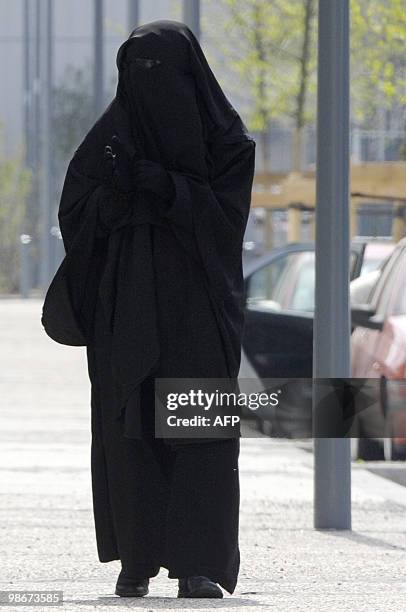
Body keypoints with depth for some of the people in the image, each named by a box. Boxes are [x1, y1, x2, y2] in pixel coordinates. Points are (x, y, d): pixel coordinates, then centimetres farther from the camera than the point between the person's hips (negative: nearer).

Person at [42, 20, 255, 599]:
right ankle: (136, 560, 6)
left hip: (199, 306, -2)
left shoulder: (225, 135, 2)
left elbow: (225, 209, -8)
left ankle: (198, 565, -8)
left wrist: (154, 183, -18)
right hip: (127, 306, 2)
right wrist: (118, 191, -16)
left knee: (201, 430, -7)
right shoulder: (113, 133, 7)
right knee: (127, 428, -1)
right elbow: (75, 212, 4)